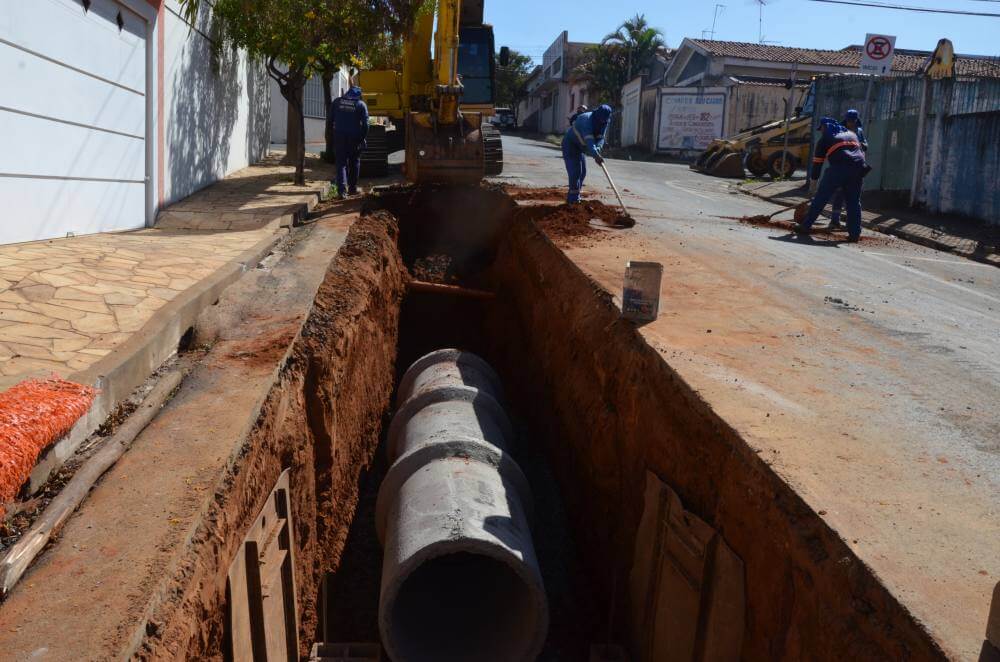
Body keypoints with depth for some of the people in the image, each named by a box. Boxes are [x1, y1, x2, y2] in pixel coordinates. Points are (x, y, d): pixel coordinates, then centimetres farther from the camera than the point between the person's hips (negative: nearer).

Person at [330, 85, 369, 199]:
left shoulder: (337, 102, 5)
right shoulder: (361, 104, -2)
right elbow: (365, 123, -6)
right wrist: (363, 138, 2)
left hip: (339, 136, 1)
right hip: (354, 137, -1)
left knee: (341, 163, 1)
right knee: (354, 163, 15)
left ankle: (342, 190, -13)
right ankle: (353, 188, 22)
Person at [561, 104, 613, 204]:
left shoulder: (603, 123, -5)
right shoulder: (587, 120, -31)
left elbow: (600, 138, -12)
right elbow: (589, 140, -43)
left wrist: (597, 149, -34)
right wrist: (596, 155, -54)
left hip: (580, 147, 9)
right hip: (570, 144, -9)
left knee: (583, 172, 9)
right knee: (575, 171, -15)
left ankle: (574, 195, 19)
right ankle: (573, 199, -13)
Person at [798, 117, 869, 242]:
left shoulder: (825, 138, 17)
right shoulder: (852, 134, 31)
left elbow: (817, 161, 16)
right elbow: (861, 151, 28)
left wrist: (813, 181, 21)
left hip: (839, 167, -4)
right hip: (858, 168, 4)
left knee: (821, 198, 3)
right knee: (854, 202, 11)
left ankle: (805, 226, 5)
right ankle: (855, 234, 8)